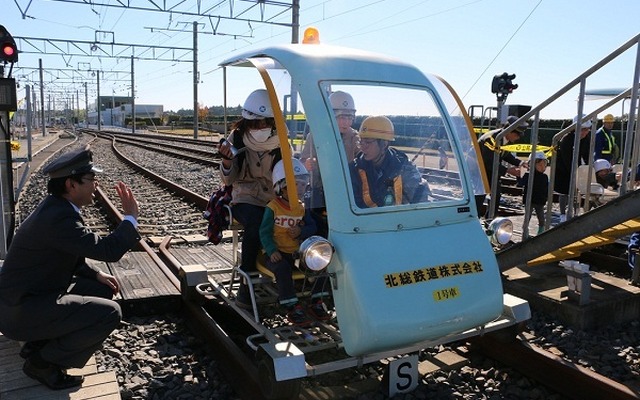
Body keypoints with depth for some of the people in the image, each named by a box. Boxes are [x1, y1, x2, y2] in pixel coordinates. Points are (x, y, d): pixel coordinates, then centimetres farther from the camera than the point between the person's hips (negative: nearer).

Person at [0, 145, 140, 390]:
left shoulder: (56, 207, 4)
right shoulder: (58, 218, -27)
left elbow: (67, 256, 17)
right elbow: (107, 250, -30)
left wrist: (96, 275, 5)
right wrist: (131, 217, -17)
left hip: (33, 294, 10)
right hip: (20, 311, -10)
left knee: (103, 289, 15)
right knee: (109, 313, -18)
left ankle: (40, 342, 16)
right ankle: (43, 362, -1)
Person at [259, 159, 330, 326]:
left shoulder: (301, 208, 10)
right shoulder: (273, 208, -7)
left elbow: (312, 226, 8)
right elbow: (265, 232, -10)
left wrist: (301, 232, -15)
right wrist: (272, 251, -24)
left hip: (298, 252, 5)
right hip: (279, 253, -5)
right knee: (282, 268, -36)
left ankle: (316, 302, 3)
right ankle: (292, 307, -24)